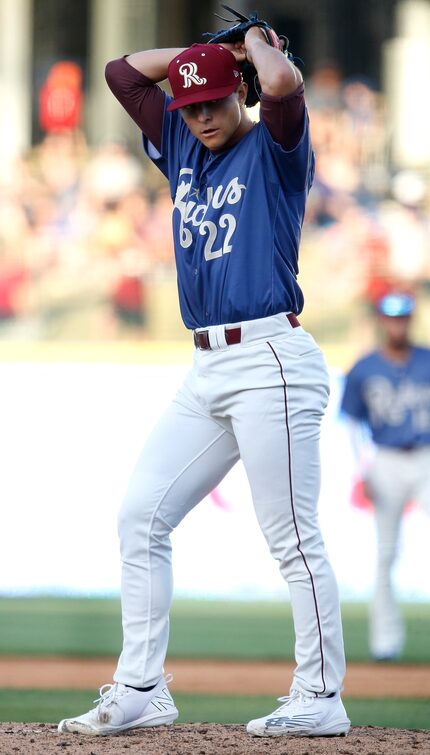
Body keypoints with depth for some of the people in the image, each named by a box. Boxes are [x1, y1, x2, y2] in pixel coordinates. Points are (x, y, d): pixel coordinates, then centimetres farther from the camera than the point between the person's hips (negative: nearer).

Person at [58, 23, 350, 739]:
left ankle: (321, 697, -5)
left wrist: (254, 45, -3)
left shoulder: (274, 150, -3)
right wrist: (205, 48, 17)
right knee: (141, 516, 2)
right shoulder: (183, 148, 18)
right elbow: (123, 70, 25)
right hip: (206, 370, 8)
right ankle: (140, 690, 4)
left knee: (292, 535, -8)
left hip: (270, 360, -8)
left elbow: (284, 84, -24)